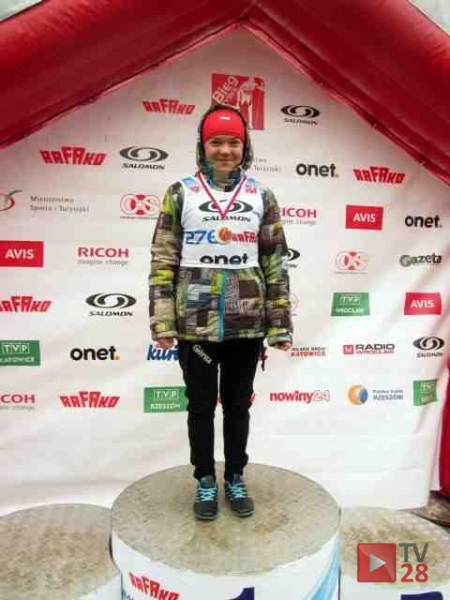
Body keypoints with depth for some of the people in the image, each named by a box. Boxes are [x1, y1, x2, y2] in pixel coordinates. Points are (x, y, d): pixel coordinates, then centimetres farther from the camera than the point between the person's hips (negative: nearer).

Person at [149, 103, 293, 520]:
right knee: (201, 406, 12)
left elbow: (275, 263, 5)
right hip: (194, 324, -1)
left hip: (246, 325, 1)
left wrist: (280, 324, 1)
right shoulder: (181, 193, 2)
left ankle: (235, 479, 35)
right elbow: (163, 260, -1)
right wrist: (162, 322, -7)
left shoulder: (261, 196, 6)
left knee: (238, 405, 15)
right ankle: (205, 481, 33)